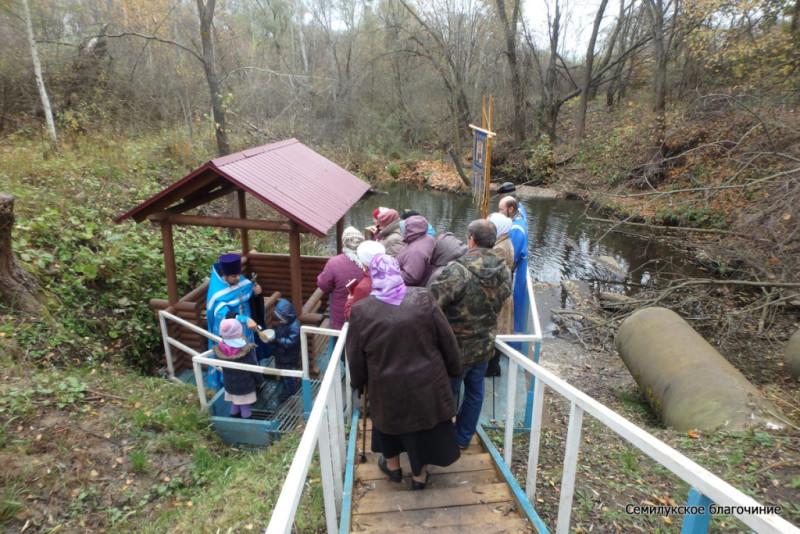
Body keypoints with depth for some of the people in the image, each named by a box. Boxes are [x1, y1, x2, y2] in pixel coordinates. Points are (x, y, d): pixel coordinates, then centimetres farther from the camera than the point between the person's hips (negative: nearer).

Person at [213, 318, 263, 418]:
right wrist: (259, 380, 1)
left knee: (234, 404, 24)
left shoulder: (219, 349, -18)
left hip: (229, 384, 4)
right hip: (245, 385, -4)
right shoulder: (247, 350, -27)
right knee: (245, 407, 15)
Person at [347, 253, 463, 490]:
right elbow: (447, 341, -6)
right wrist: (454, 369, 10)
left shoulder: (361, 310, -16)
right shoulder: (423, 299, -15)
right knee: (425, 426, 22)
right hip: (426, 383, 0)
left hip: (387, 387, 0)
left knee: (389, 419, 27)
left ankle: (393, 466, 48)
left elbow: (355, 357, -4)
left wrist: (358, 382, 15)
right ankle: (420, 475, 39)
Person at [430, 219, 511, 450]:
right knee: (475, 393, 22)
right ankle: (463, 438, 41)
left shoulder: (457, 271, -28)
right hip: (485, 345, 6)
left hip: (457, 347, -5)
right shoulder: (504, 272, -6)